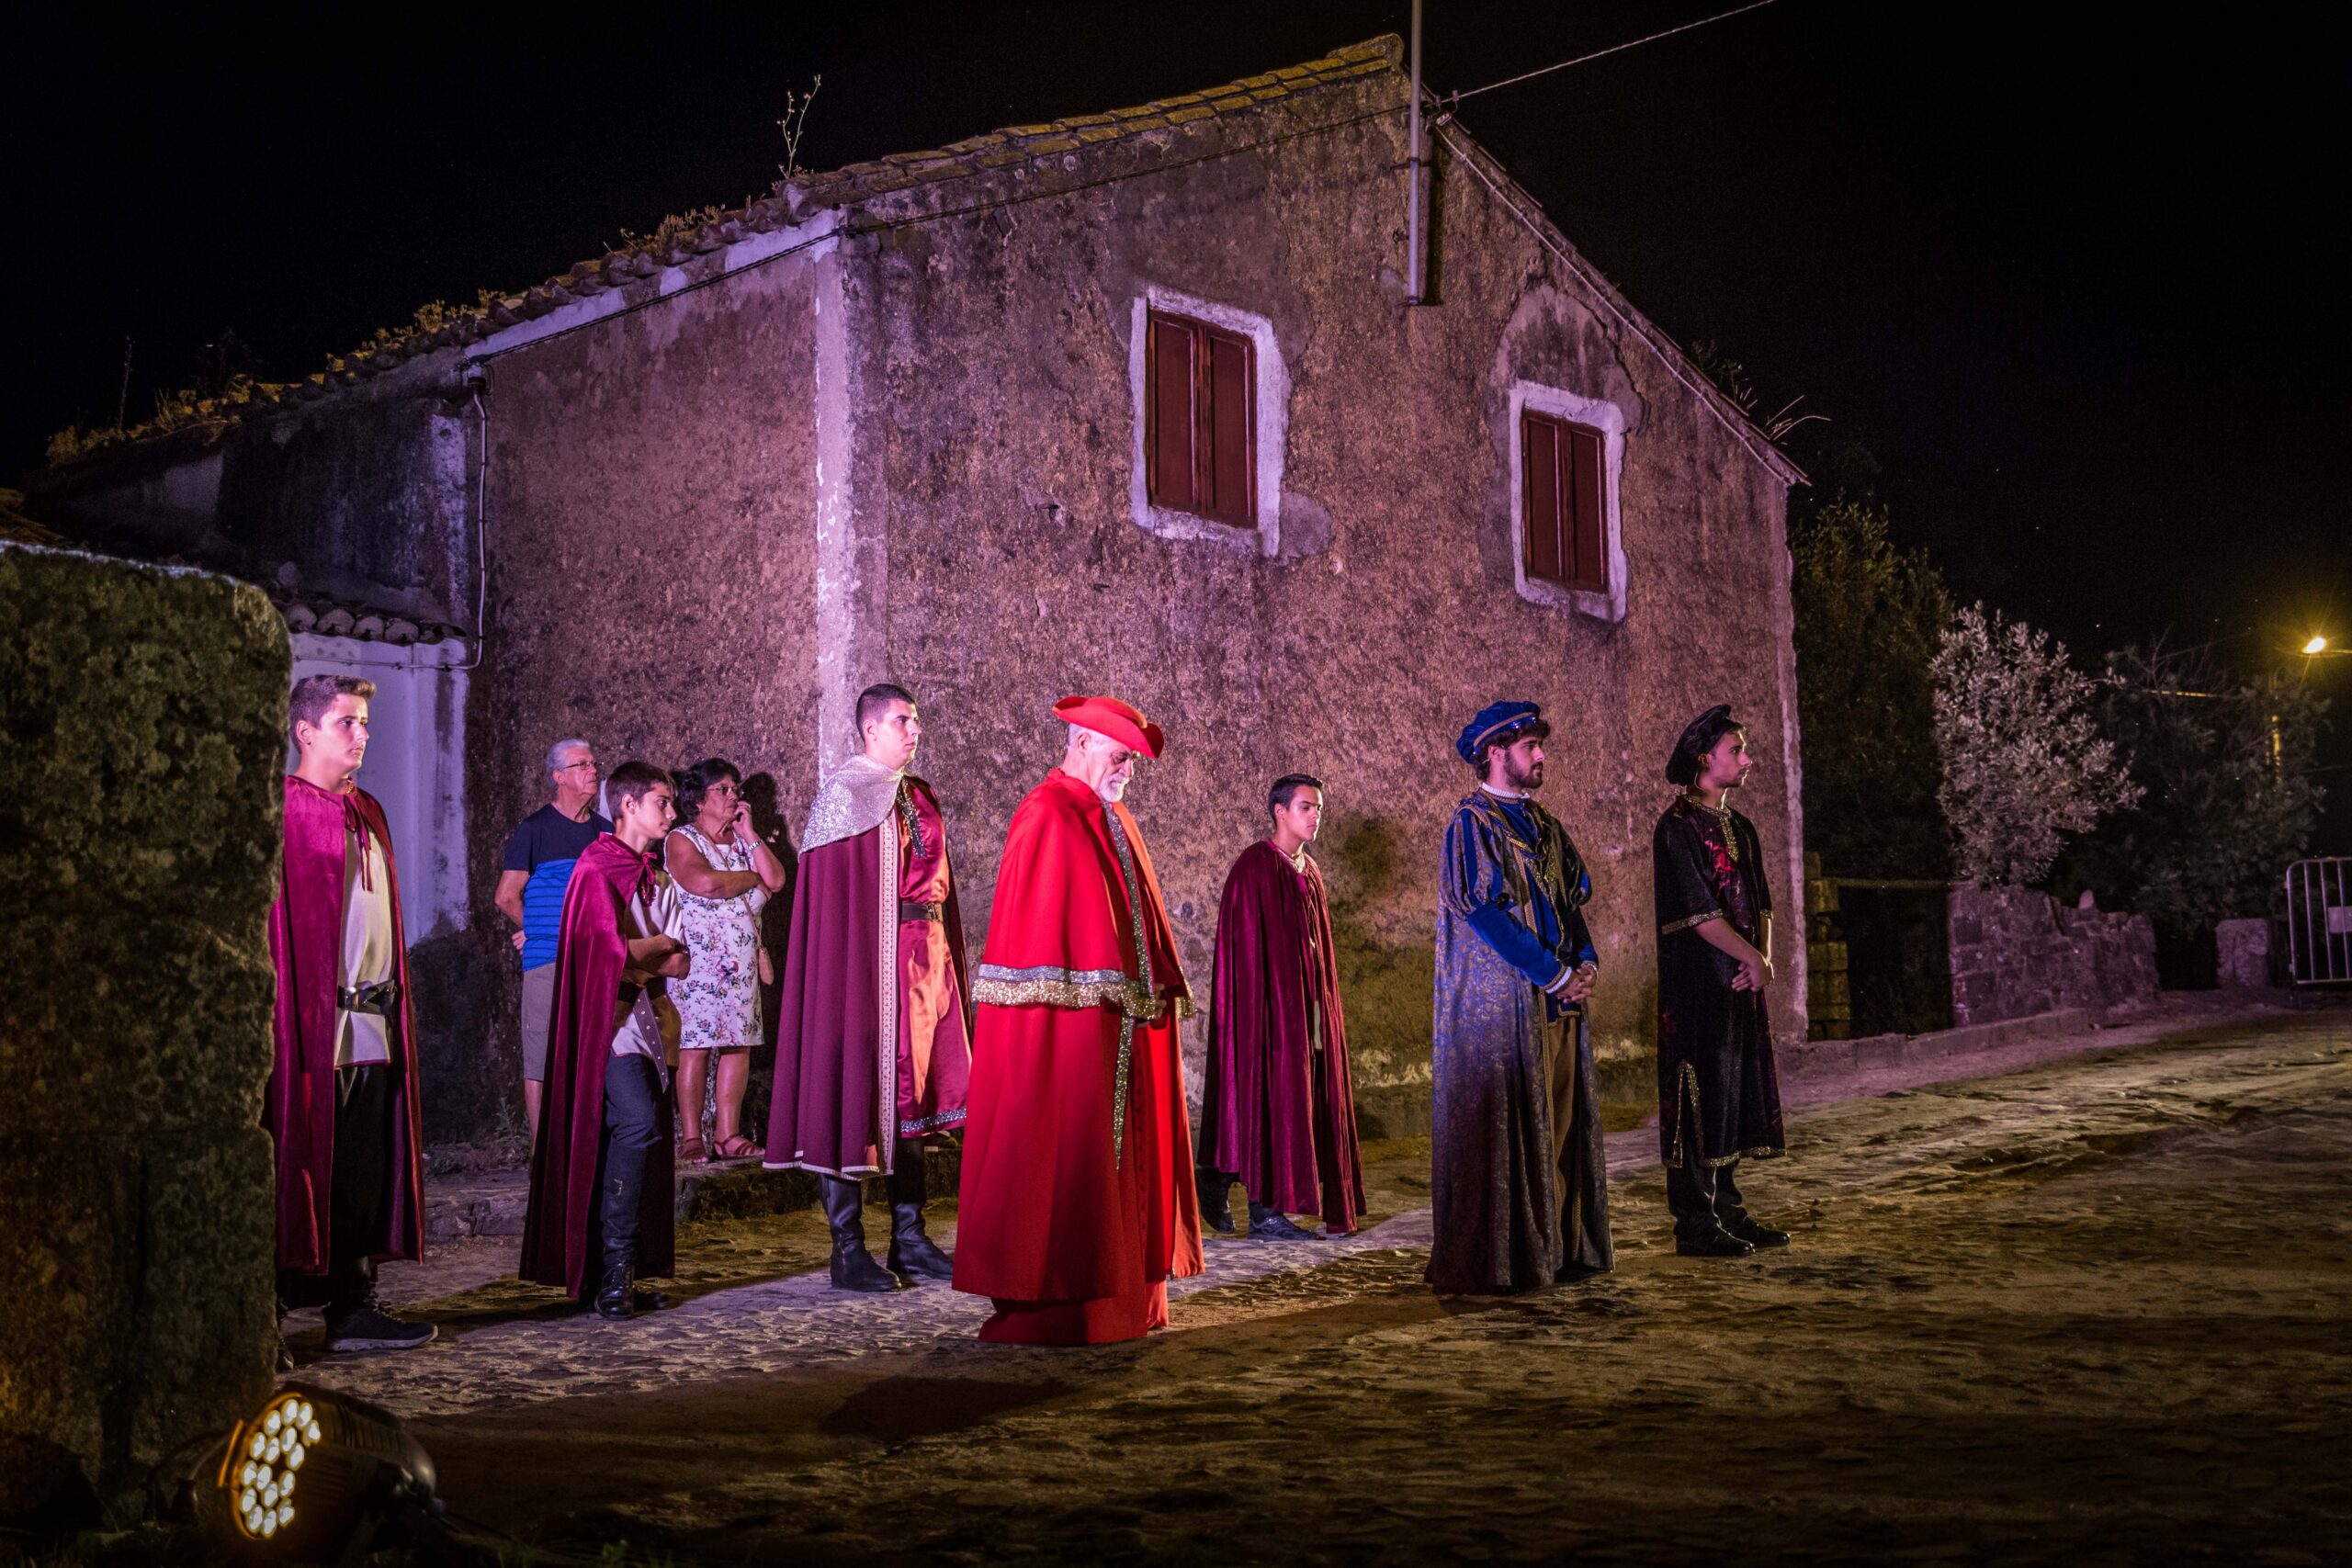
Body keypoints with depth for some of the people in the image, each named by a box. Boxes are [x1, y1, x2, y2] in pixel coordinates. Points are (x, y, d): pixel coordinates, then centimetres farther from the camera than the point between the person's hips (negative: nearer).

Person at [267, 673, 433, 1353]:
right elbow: (270, 929, -12)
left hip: (371, 1025, 7)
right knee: (300, 1172, -2)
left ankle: (352, 1306, 17)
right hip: (309, 1026, -7)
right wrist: (297, 1020, -16)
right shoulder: (282, 812, -8)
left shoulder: (367, 814, 17)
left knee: (364, 1174, 9)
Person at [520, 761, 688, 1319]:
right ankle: (615, 1268, -19)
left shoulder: (654, 877, 20)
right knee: (637, 1122, -23)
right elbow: (612, 952, -17)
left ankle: (605, 1276, 7)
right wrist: (662, 947, -1)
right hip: (608, 1016, -8)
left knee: (644, 1135, 3)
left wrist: (643, 955, -6)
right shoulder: (597, 869, -6)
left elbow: (680, 964, 14)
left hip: (646, 1017, 8)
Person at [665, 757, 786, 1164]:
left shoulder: (742, 841, 20)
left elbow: (776, 880, 5)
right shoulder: (682, 840, -1)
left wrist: (748, 833, 2)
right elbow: (705, 882, -19)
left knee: (738, 1046, 2)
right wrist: (752, 879, -4)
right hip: (698, 959, -6)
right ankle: (692, 1138, -5)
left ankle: (728, 1135, 5)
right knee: (695, 1045, -9)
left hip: (742, 960, 6)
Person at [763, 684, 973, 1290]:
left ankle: (909, 1236, 17)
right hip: (865, 955, -7)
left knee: (912, 1085, 10)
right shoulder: (844, 793, -6)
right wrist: (855, 967, -19)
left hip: (922, 959, 7)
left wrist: (944, 960, 11)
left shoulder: (920, 797, 16)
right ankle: (847, 1249, 3)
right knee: (855, 1087, -4)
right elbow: (828, 894, -11)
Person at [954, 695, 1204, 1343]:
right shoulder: (1046, 818, -10)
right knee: (1060, 1156, -6)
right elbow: (1031, 925, -16)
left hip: (1123, 1021, 10)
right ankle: (1048, 1306, 0)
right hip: (1066, 1019, -9)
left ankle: (1120, 1296, 18)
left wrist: (1162, 989, 12)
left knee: (1121, 1152, 11)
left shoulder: (1116, 822, 18)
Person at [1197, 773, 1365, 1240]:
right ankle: (1264, 1211, -1)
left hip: (1301, 1002, 8)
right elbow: (1245, 944, -15)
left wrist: (1319, 1002, 14)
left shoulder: (1310, 872, 15)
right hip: (1267, 1000, -8)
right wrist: (1263, 1003, -20)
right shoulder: (1255, 867, -10)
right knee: (1268, 1094, -6)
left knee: (1296, 1094, 8)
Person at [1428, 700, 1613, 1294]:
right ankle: (1494, 1261, 1)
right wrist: (1556, 975, -16)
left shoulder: (1541, 822, 16)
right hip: (1501, 1001, -8)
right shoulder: (1473, 823, -9)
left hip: (1557, 1000, 8)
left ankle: (1558, 1248, 18)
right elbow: (1485, 910, -17)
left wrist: (1586, 962, -2)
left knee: (1559, 1124, 10)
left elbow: (1576, 895, 16)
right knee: (1500, 1127, -5)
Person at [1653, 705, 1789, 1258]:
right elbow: (1698, 912, -17)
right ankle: (1695, 1225, 1)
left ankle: (1727, 1210, 21)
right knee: (1700, 1093, -5)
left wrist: (1764, 957, -3)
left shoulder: (1739, 828, 16)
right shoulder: (1678, 827, -12)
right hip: (1697, 980, -9)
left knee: (1736, 1091, 12)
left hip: (1740, 983, 9)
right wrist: (1754, 959, -12)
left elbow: (1760, 903, 15)